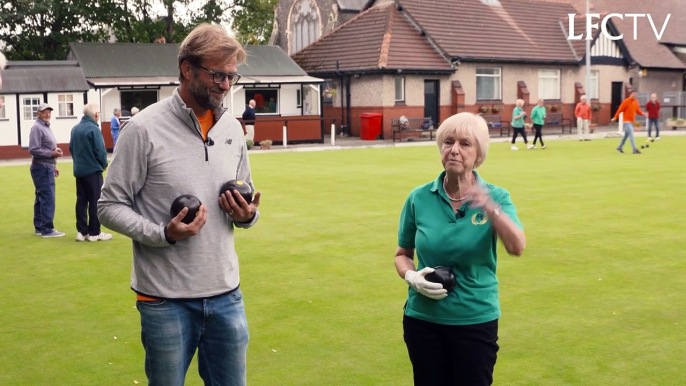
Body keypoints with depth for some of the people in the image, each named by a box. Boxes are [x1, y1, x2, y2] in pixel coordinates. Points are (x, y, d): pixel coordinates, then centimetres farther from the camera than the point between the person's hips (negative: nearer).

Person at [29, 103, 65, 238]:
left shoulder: (46, 127, 18)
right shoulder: (37, 128, -12)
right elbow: (33, 150, -20)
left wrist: (53, 165, 21)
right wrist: (52, 153, -21)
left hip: (46, 167, 10)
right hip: (41, 168, -10)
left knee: (42, 198, 13)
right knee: (47, 198, -11)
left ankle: (39, 227, 18)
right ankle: (47, 229, -9)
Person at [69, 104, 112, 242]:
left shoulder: (75, 129, 8)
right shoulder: (93, 129, -16)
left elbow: (71, 148, 14)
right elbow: (100, 151, -17)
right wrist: (104, 164, 0)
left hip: (79, 170, 7)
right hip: (93, 170, -7)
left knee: (81, 200, 10)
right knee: (95, 201, 0)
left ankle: (81, 231, 13)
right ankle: (94, 233, 3)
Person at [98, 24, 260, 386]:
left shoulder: (232, 127, 6)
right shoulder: (144, 128, -11)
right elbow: (110, 206, -7)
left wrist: (247, 214, -6)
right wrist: (163, 234, -22)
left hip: (227, 295, 5)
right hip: (166, 300, -4)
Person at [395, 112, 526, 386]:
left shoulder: (495, 197, -7)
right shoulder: (419, 198, -4)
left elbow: (517, 248, -24)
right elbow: (402, 255, 8)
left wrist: (490, 208, -39)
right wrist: (412, 277, -13)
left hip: (476, 320, -1)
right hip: (423, 319, 1)